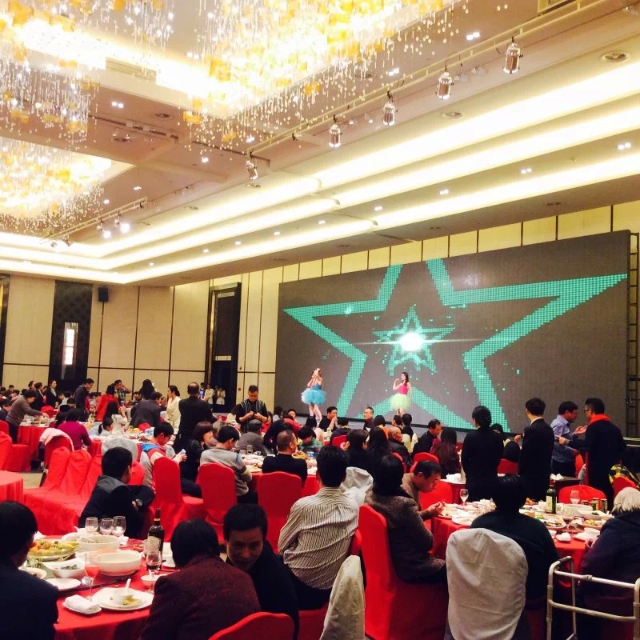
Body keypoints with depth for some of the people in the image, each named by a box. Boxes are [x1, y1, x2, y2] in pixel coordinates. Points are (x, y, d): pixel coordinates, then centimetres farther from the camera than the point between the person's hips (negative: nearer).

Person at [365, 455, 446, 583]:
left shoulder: (370, 497, -7)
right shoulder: (404, 504, -29)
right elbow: (427, 542, -17)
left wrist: (426, 513, 12)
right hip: (411, 567, -8)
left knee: (442, 563, 26)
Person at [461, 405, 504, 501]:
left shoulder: (471, 436, -12)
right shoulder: (497, 437, 0)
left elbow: (464, 460, -5)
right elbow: (498, 458, 10)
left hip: (475, 480, -4)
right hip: (492, 479, 4)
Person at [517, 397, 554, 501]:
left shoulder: (531, 429, -16)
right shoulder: (549, 429, 8)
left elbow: (525, 454, -14)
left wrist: (520, 473, -2)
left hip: (531, 476, -8)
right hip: (544, 475, 8)